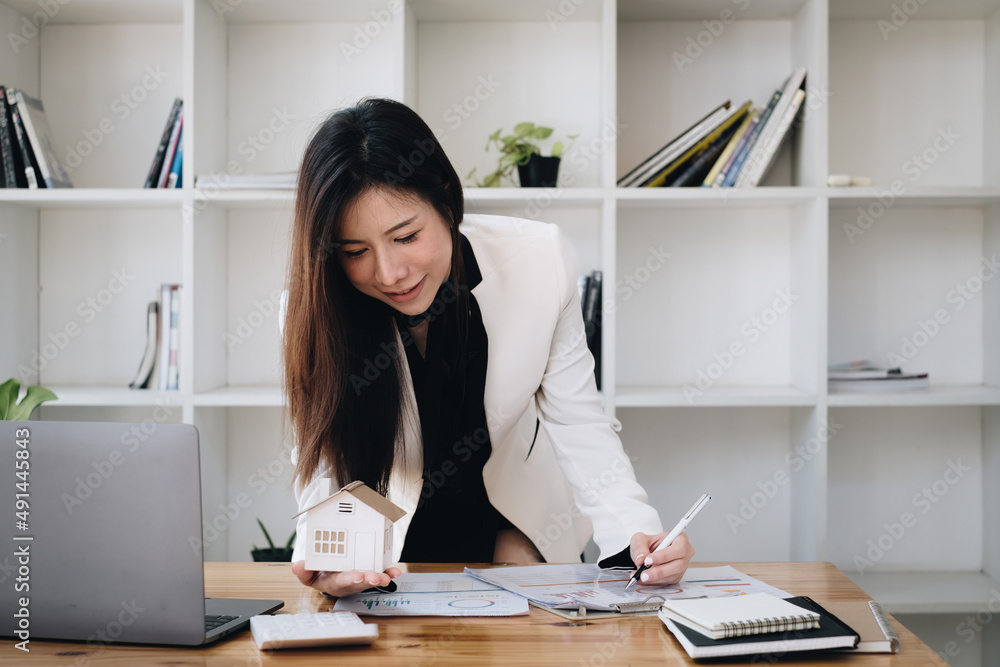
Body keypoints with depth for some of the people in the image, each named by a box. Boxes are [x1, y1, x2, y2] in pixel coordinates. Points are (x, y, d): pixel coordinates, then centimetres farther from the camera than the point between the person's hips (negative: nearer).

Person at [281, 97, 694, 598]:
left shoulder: (536, 261, -24)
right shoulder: (313, 310, -25)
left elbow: (577, 421, -13)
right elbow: (324, 462, -18)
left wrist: (635, 531, -29)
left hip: (517, 521, -1)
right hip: (388, 546, 1)